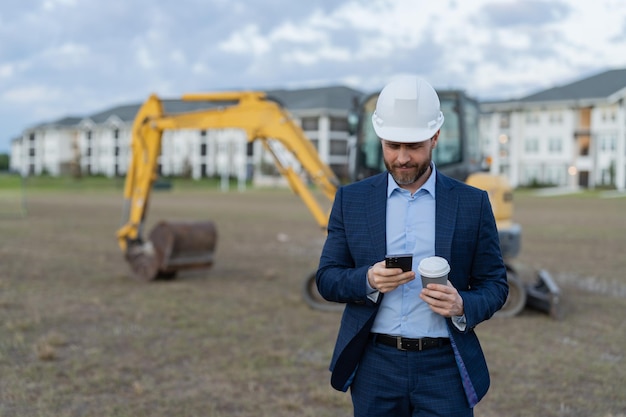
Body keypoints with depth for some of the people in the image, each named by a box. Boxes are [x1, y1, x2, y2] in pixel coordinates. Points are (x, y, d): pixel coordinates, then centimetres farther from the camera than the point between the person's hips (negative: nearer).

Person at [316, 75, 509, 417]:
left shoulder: (472, 203, 2)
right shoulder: (351, 199, 5)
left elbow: (495, 284, 5)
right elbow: (326, 278, 4)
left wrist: (462, 306, -16)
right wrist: (368, 280, -16)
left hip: (444, 369, -1)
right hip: (375, 368, 1)